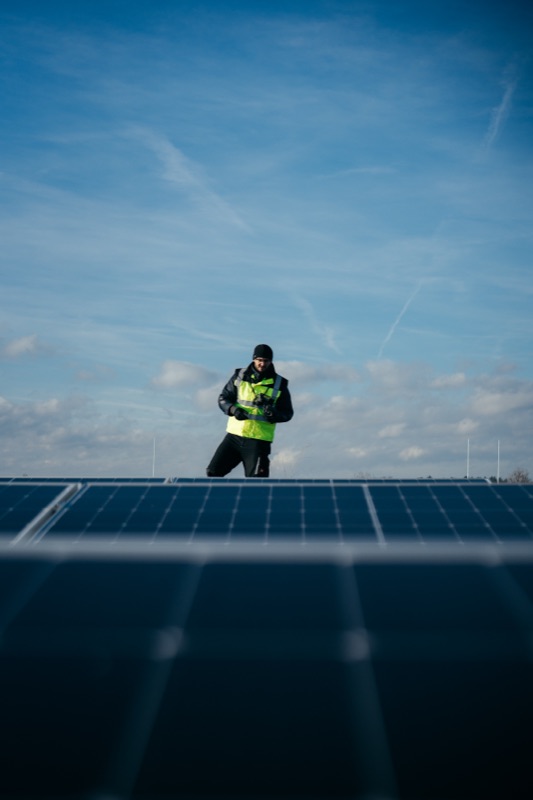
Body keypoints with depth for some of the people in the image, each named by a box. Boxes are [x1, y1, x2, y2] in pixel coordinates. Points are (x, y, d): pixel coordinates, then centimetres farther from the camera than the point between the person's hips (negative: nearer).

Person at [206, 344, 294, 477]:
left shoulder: (279, 384, 0)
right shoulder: (239, 376, 5)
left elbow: (287, 413, 4)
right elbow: (223, 398, 7)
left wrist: (275, 415, -19)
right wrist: (233, 409, -15)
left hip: (259, 440, -3)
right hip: (234, 435, 3)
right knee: (213, 472, 3)